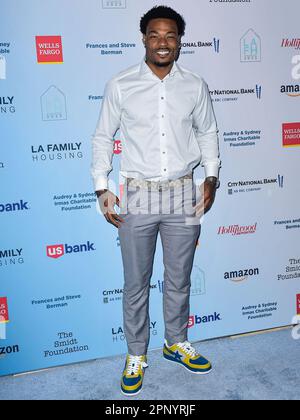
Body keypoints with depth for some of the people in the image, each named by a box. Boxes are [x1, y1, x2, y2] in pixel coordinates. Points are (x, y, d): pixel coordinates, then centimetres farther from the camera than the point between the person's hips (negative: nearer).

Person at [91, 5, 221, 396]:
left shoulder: (195, 86, 2)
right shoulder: (120, 86, -3)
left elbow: (207, 133, 13)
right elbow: (103, 137, 3)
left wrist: (212, 176, 3)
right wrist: (102, 188, -3)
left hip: (183, 195, 2)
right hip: (137, 196, -1)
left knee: (179, 280, 15)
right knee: (136, 284, 9)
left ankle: (176, 343, 38)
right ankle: (136, 356, 28)